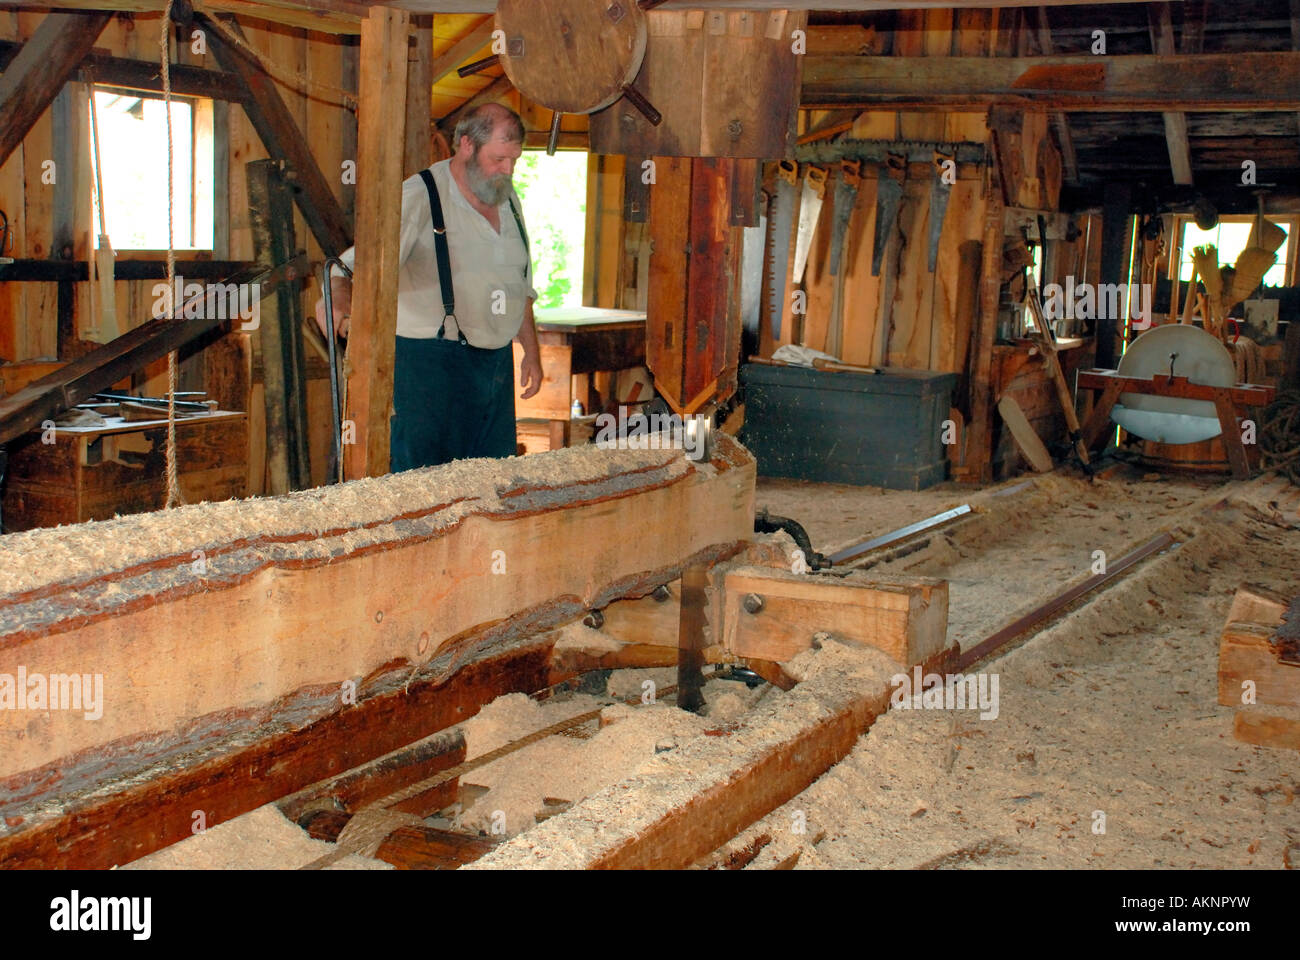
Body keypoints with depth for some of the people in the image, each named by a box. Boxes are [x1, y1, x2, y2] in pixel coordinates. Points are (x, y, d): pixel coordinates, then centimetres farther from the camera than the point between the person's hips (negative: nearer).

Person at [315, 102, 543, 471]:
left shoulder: (509, 200, 14)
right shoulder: (419, 196, -9)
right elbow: (359, 259, -22)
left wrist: (531, 353, 22)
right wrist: (339, 295, -43)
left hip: (497, 361, 7)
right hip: (431, 360, -7)